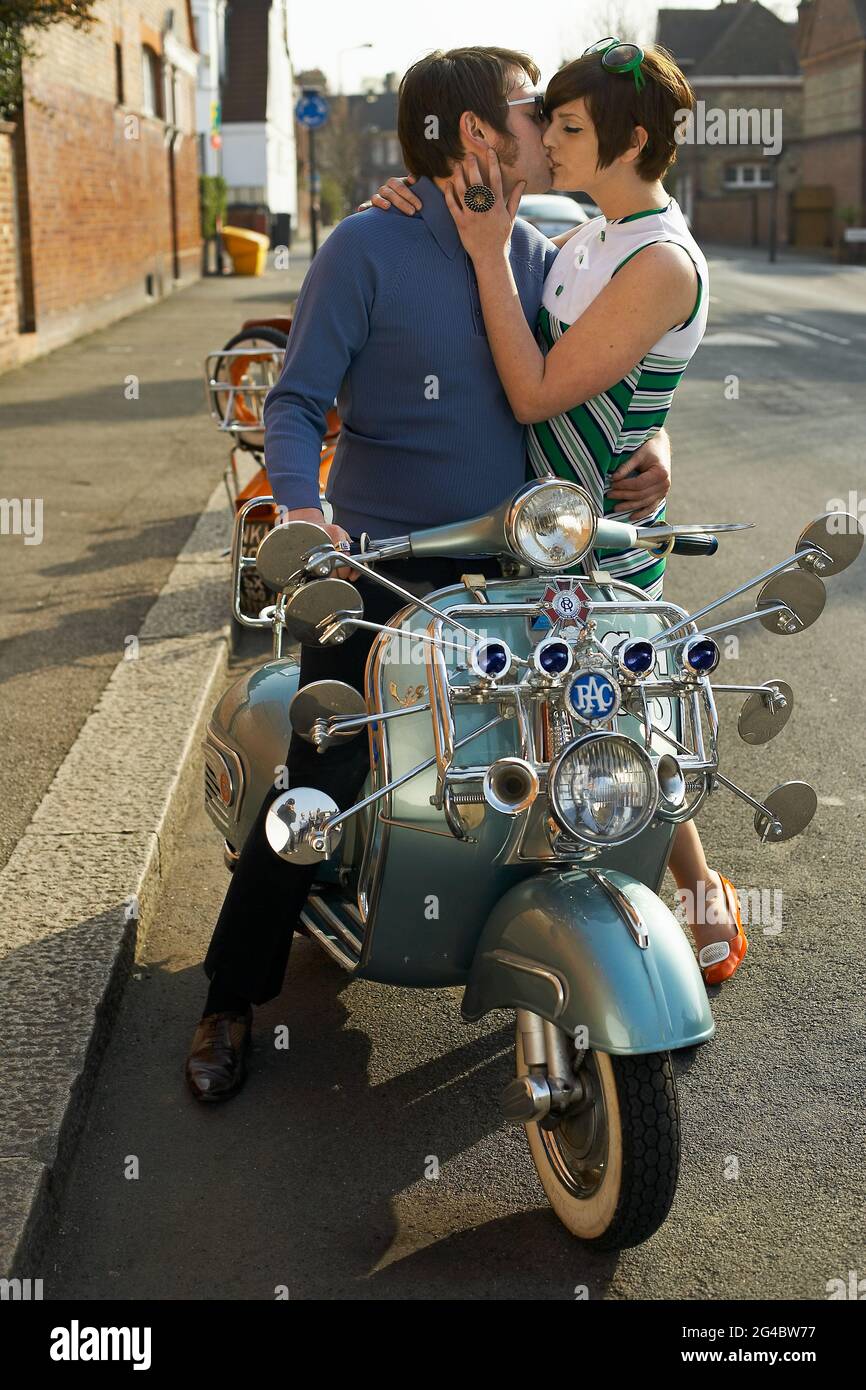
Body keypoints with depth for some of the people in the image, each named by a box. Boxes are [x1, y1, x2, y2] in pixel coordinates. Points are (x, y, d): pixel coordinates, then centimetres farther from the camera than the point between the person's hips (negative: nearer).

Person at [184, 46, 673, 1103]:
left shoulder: (540, 254, 8)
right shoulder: (368, 246, -9)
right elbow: (296, 400, -11)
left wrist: (651, 434, 0)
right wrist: (302, 506, -30)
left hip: (512, 565, 6)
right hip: (379, 569, -5)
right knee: (319, 789, -9)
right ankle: (232, 1001, 13)